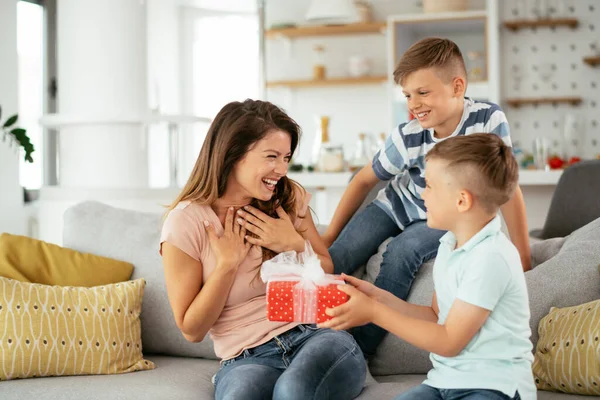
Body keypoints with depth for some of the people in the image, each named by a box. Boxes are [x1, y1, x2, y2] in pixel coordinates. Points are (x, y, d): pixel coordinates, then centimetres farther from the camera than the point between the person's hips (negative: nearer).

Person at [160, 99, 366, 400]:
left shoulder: (290, 198, 6)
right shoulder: (185, 222, -4)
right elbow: (192, 330, -1)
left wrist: (295, 245, -4)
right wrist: (227, 263, -12)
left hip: (315, 333, 3)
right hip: (246, 358, -3)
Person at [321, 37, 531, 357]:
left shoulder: (489, 120, -28)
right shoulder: (407, 138, -23)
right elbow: (364, 180, -8)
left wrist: (522, 257, -18)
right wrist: (329, 236, -6)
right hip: (400, 204, 2)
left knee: (402, 251, -30)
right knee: (335, 259, -19)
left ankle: (359, 350, -22)